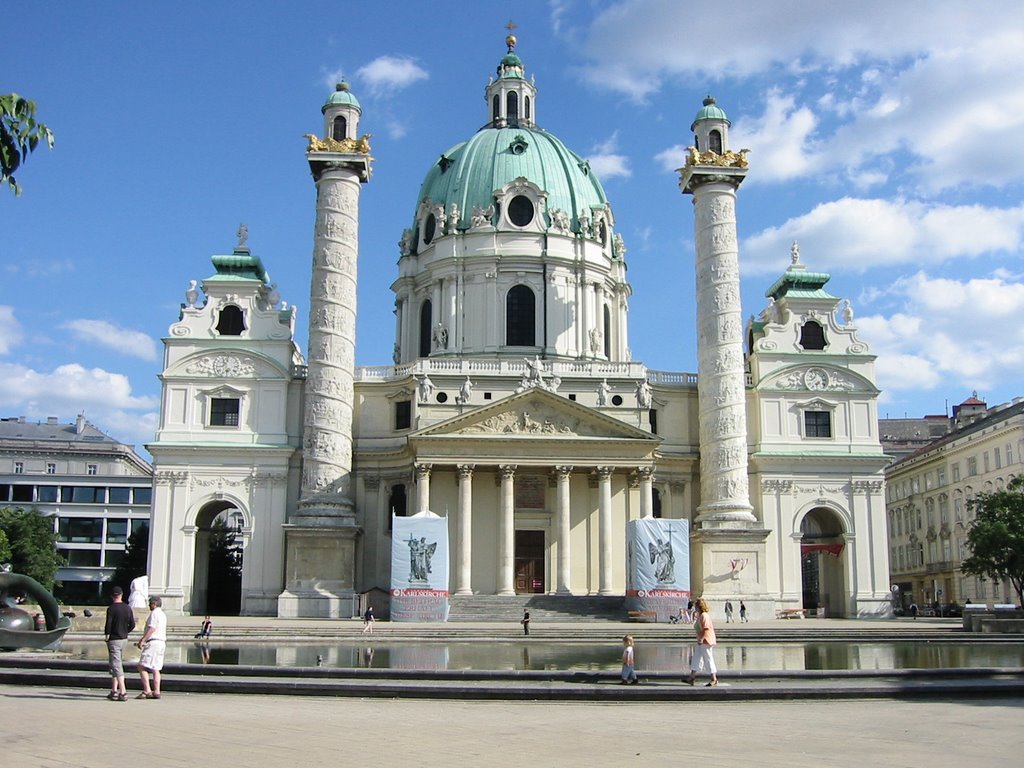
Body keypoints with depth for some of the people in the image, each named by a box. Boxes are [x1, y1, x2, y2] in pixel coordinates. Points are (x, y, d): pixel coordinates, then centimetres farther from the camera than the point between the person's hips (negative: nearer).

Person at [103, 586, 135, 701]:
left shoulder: (111, 609, -13)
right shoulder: (128, 608, 5)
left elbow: (108, 625, -17)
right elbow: (132, 625, 6)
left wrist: (106, 636, -1)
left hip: (114, 640, -6)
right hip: (124, 639, 6)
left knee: (116, 666, -7)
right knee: (116, 664, 18)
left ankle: (123, 692, -14)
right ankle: (114, 691, 21)